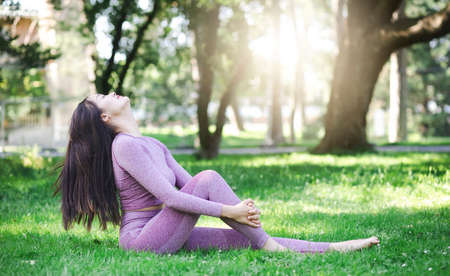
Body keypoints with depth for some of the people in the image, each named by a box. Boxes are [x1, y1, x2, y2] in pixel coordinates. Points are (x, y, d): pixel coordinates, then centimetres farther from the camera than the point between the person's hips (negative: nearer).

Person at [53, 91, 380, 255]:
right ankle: (268, 245, -12)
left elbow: (188, 185, 11)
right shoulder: (125, 146, -16)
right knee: (209, 178, -19)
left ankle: (334, 248, -6)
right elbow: (169, 197, -22)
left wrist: (239, 206, -4)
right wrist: (228, 211, -20)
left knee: (241, 237, -4)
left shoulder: (153, 145, 15)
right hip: (143, 239, -8)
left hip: (163, 235, 8)